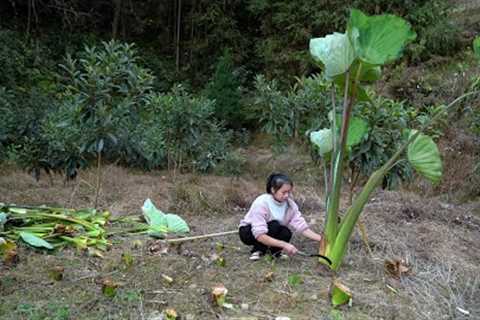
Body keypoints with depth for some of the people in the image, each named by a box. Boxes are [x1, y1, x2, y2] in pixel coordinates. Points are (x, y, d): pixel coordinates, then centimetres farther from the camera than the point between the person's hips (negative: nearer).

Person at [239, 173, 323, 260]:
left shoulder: (290, 204, -17)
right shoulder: (261, 203, -33)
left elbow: (302, 226, -17)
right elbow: (259, 236, -38)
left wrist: (322, 239, -30)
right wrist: (284, 244, -45)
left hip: (272, 232, 4)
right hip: (247, 232, -4)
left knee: (286, 233, -27)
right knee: (274, 225, -32)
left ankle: (274, 250, 1)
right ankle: (258, 250, -10)